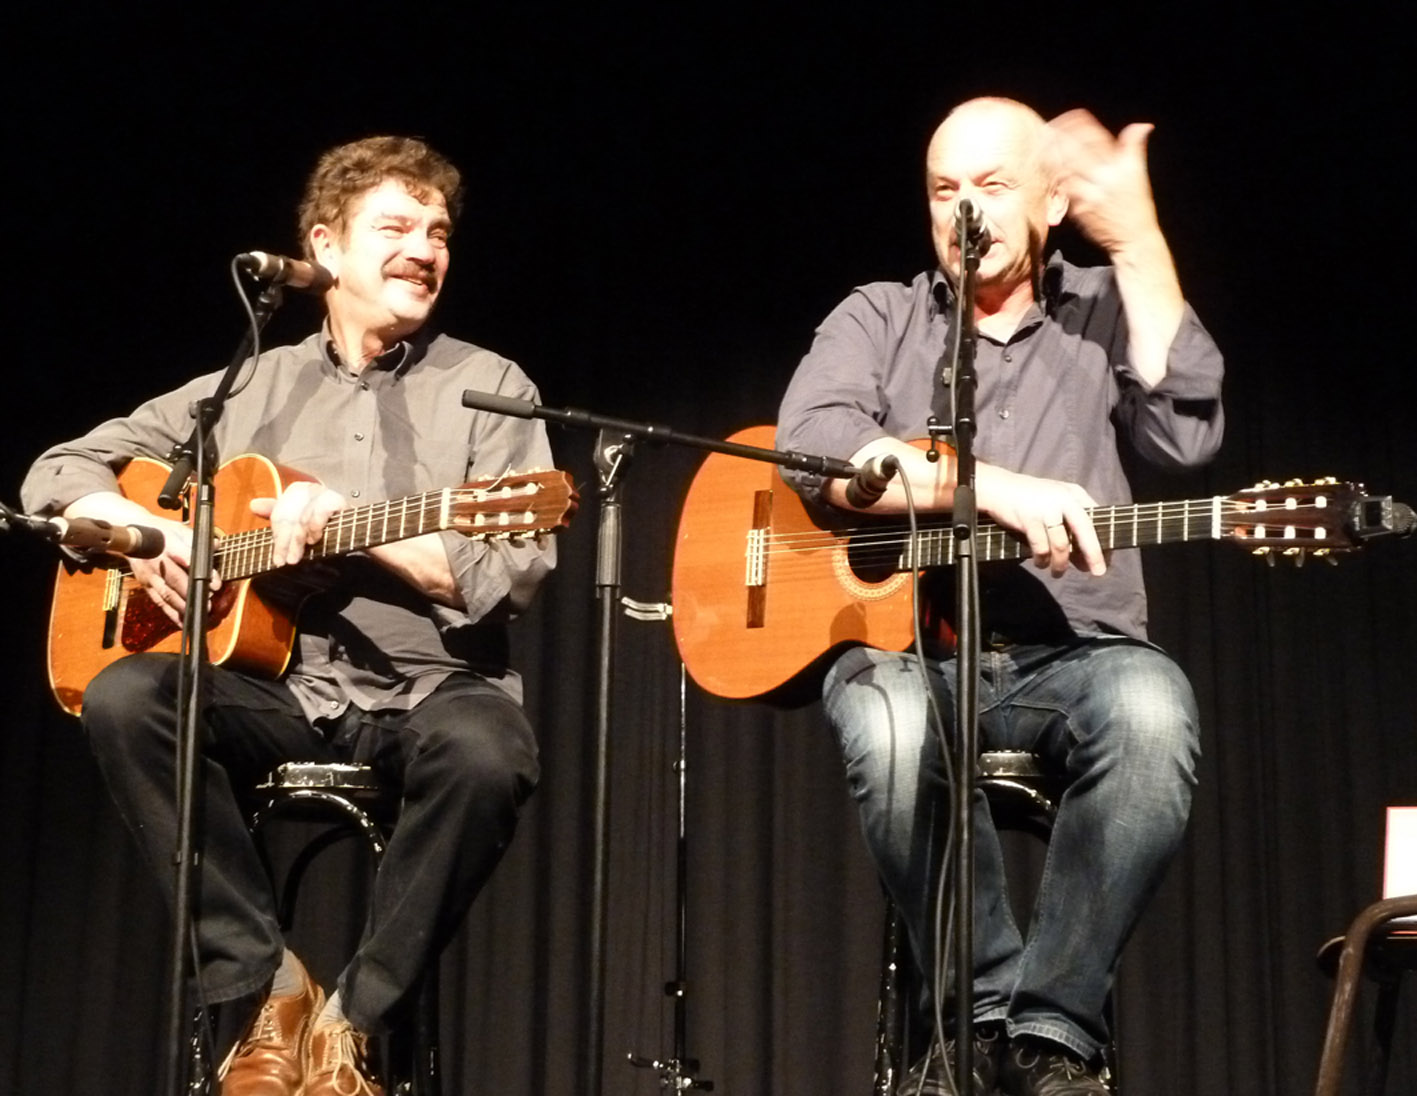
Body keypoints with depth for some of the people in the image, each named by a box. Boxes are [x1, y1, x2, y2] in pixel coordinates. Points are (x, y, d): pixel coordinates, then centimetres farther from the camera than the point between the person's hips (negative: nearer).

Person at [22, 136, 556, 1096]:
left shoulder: (489, 388, 7)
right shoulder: (250, 387, 14)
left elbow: (513, 575, -5)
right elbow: (57, 476, 15)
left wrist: (348, 525, -14)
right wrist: (146, 535, -6)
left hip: (432, 686, -2)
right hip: (282, 688, 2)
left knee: (489, 755, -36)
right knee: (123, 697, -26)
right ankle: (266, 987, -15)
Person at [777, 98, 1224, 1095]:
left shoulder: (1106, 316, 15)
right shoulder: (880, 318, 12)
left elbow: (1186, 435, -5)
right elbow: (811, 446, -9)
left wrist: (1138, 242, -6)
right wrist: (991, 486, -20)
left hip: (1069, 655, 1)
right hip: (906, 648, -1)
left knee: (1152, 710, -35)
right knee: (889, 723, -37)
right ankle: (986, 1013, -18)